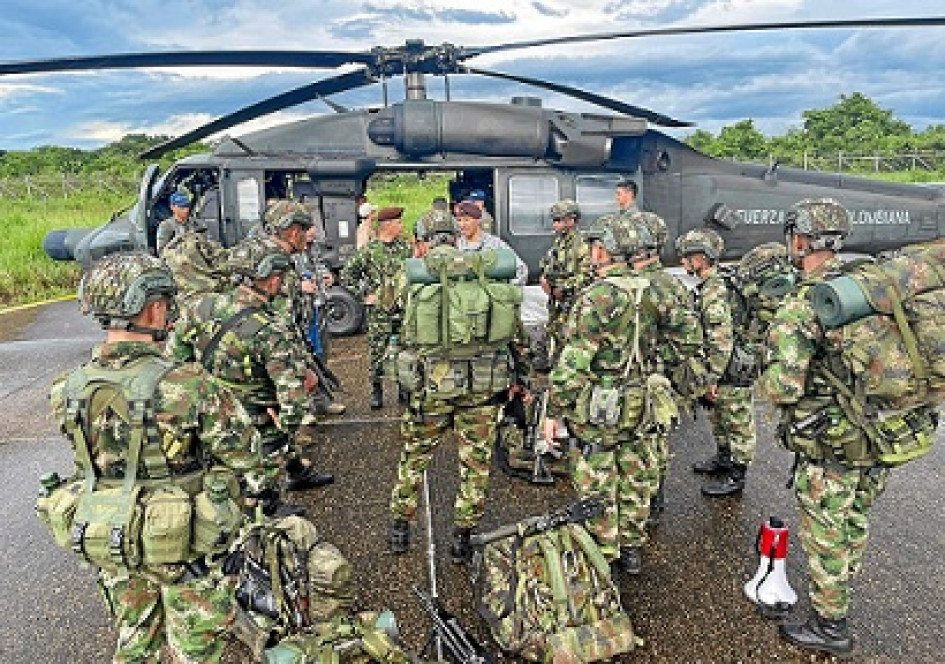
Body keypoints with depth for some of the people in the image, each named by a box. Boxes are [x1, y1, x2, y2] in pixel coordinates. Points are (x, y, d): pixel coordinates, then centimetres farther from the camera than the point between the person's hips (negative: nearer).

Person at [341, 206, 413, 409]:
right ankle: (376, 391, 15)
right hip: (379, 310, -3)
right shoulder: (369, 250, -4)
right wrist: (364, 295, -4)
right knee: (377, 352, 2)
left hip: (404, 308, 3)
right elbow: (347, 274, 0)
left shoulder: (406, 247, 7)